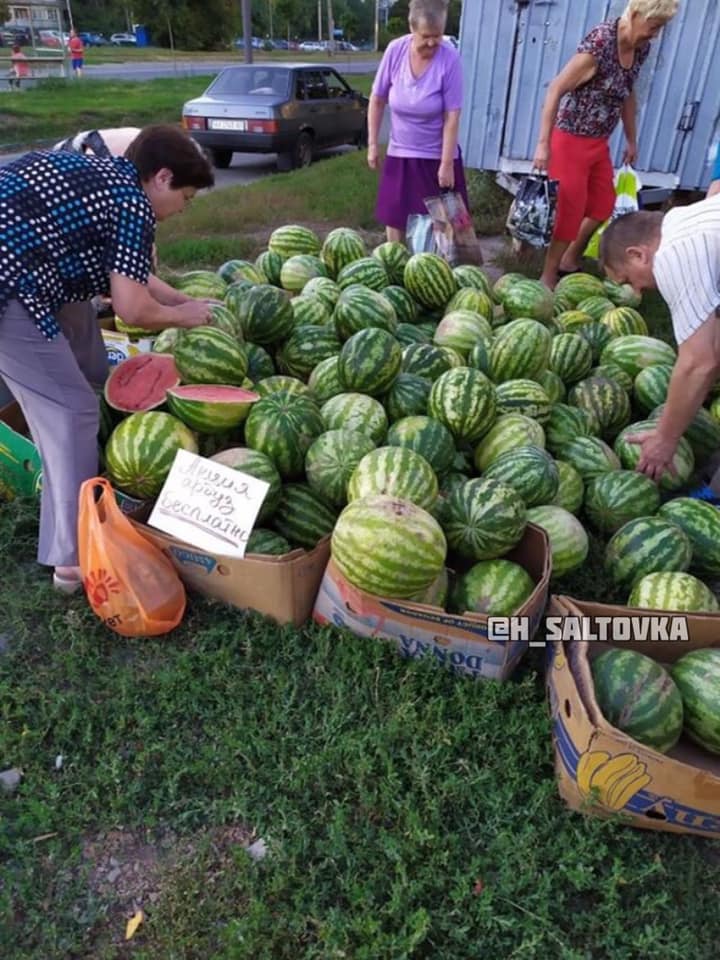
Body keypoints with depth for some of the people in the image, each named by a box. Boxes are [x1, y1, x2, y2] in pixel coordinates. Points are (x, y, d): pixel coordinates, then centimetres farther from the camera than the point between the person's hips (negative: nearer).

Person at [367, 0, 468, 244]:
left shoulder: (449, 58, -17)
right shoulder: (395, 50, -10)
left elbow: (452, 116, -15)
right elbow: (377, 100, 1)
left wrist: (446, 163, -16)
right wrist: (372, 144, 0)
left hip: (436, 156, -3)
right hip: (399, 153, 3)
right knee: (394, 217, 9)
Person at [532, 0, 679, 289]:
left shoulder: (641, 48, 2)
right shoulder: (601, 42, -22)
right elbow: (556, 90, -24)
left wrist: (632, 141, 21)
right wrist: (543, 144, -28)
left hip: (599, 142, 8)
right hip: (571, 140, -8)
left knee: (603, 206, 16)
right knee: (569, 212, -3)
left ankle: (569, 262, 33)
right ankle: (548, 279, 12)